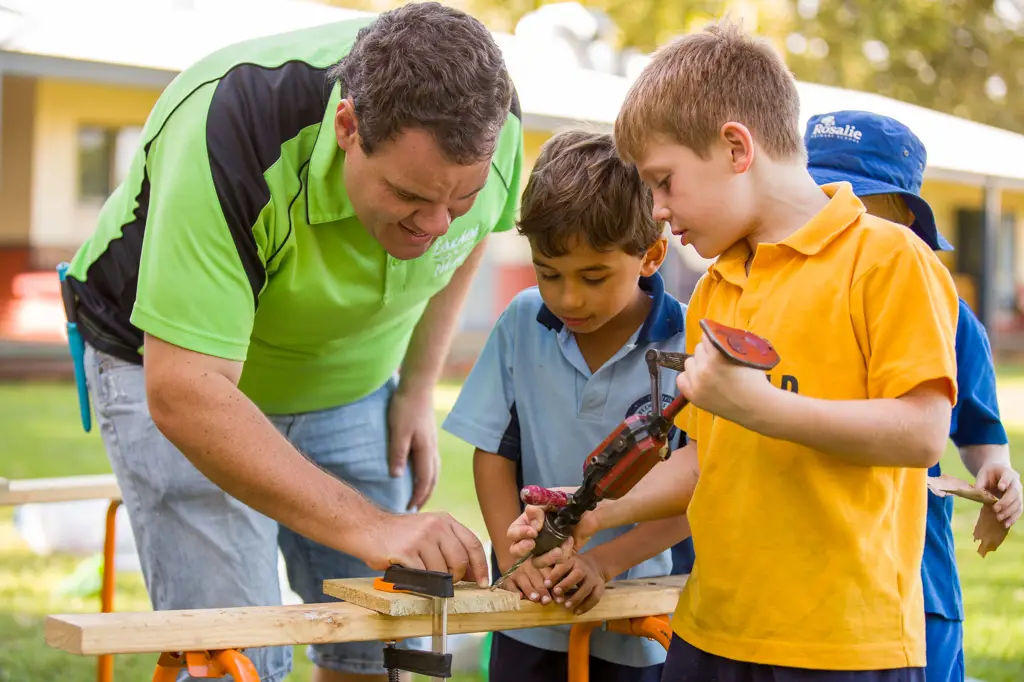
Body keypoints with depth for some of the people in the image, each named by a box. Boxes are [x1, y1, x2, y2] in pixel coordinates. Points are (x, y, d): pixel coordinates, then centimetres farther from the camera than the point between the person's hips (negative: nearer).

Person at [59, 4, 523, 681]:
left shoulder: (488, 124, -21)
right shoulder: (224, 135, -37)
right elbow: (183, 394, -39)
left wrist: (418, 388, -1)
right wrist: (370, 528, -43)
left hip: (352, 374, 5)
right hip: (174, 361, -4)